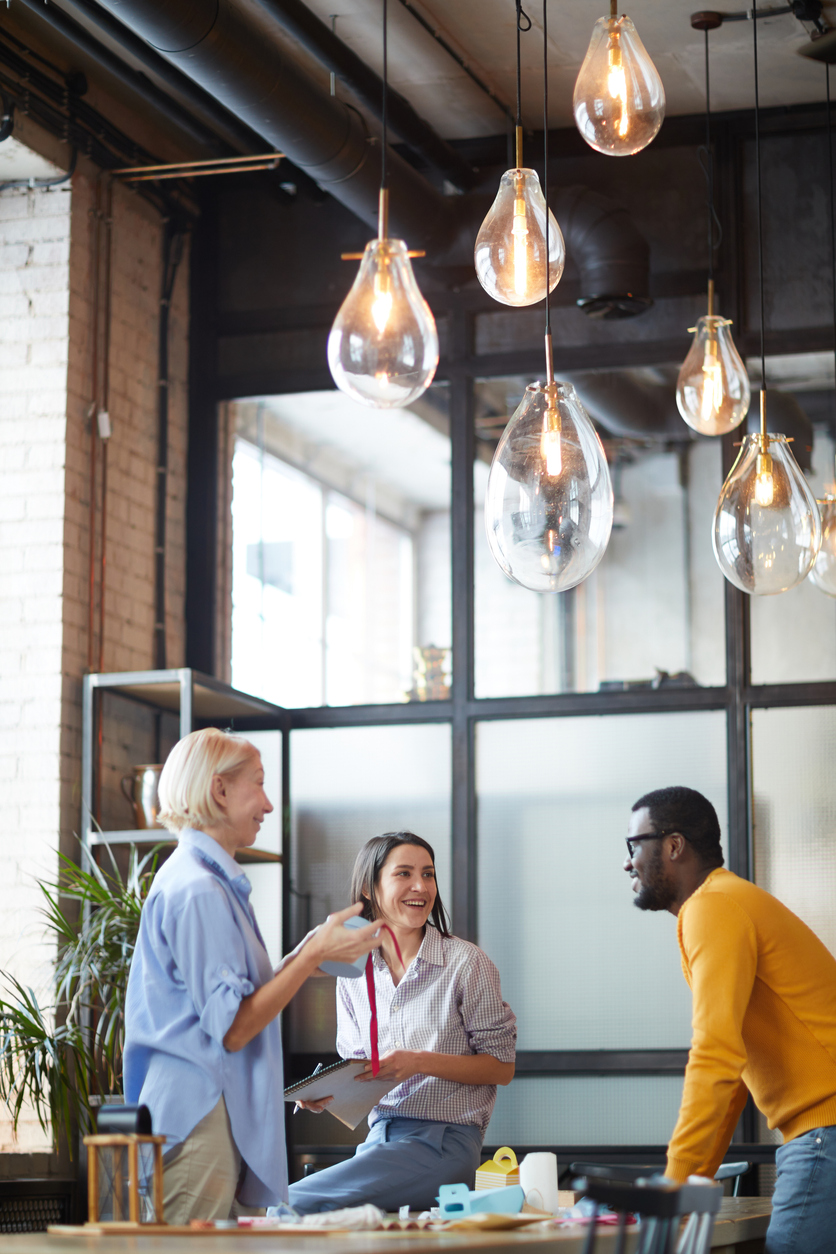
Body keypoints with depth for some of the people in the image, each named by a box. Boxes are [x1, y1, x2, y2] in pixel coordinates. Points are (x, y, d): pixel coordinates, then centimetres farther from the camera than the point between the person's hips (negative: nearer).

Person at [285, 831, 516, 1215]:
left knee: (295, 1202, -25)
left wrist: (420, 1061, -15)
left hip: (443, 1143, -5)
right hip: (379, 1137, 5)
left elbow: (502, 1067, -2)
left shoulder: (466, 962, -3)